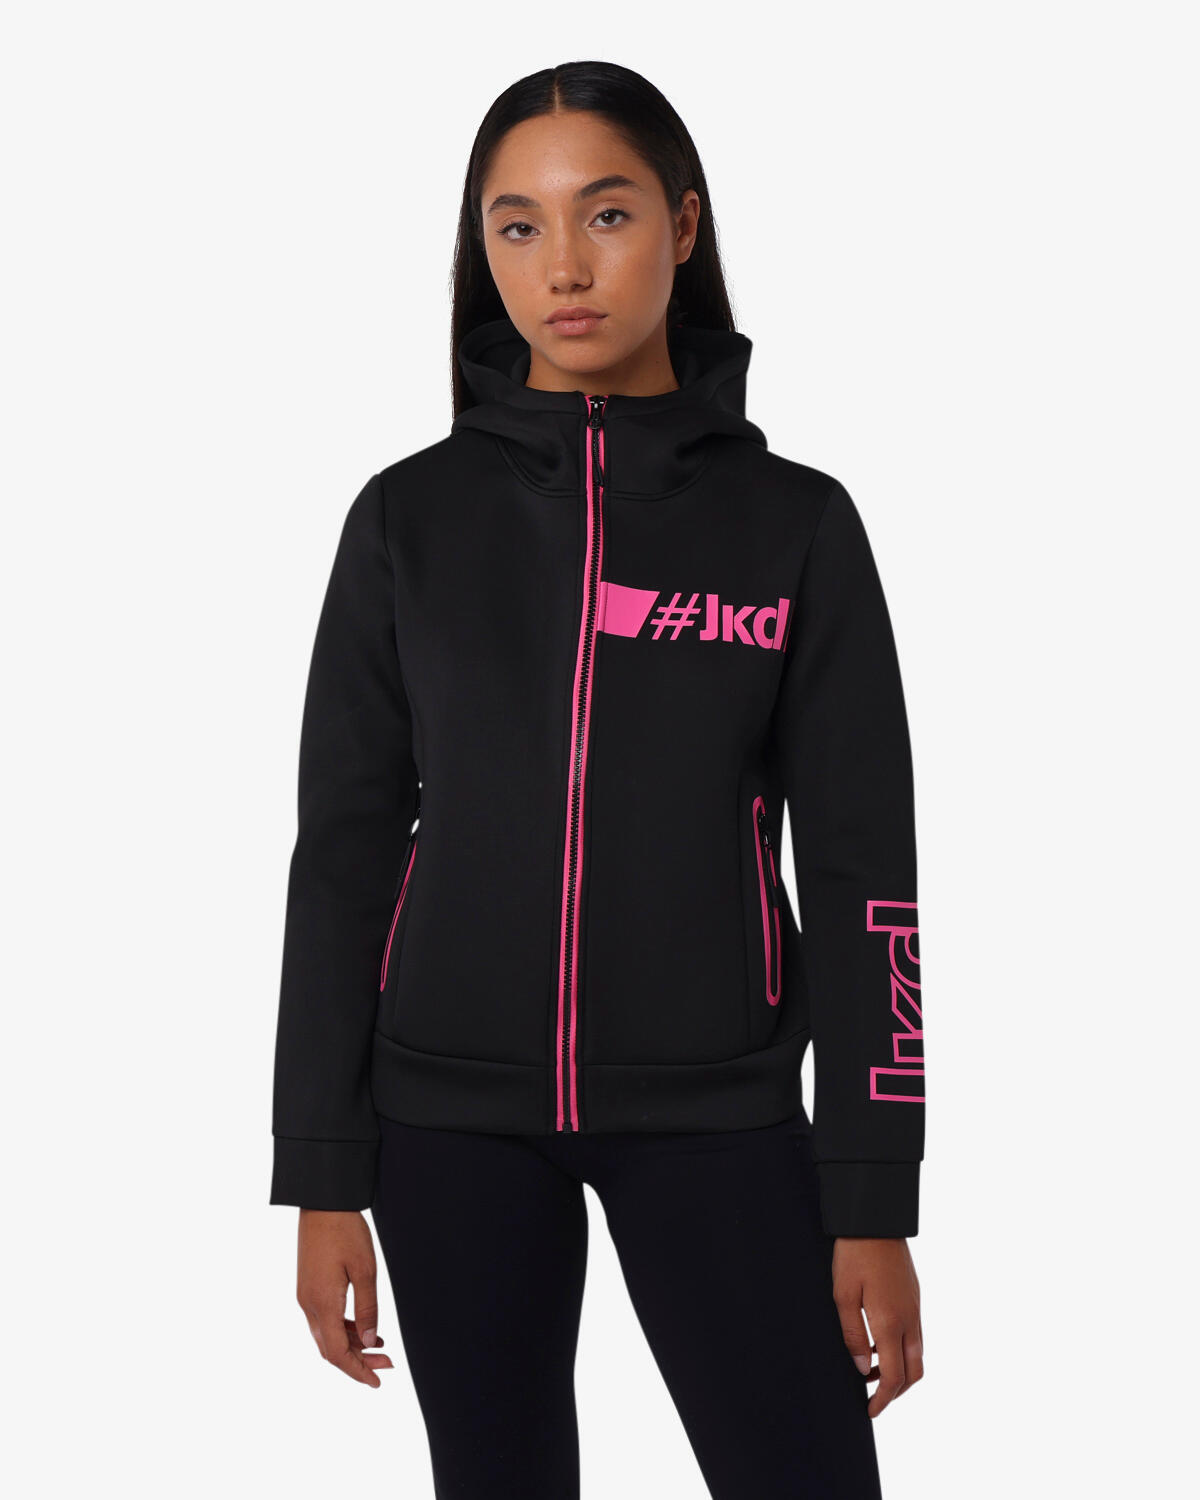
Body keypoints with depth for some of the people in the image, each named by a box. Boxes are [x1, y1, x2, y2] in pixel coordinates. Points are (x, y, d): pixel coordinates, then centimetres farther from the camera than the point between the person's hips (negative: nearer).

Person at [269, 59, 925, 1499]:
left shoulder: (795, 521, 0)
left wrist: (875, 1205, -4)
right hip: (452, 1109, 1)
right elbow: (345, 842, 4)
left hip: (713, 1103, -1)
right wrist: (322, 1173, 0)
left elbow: (860, 868, 0)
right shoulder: (412, 516, 2)